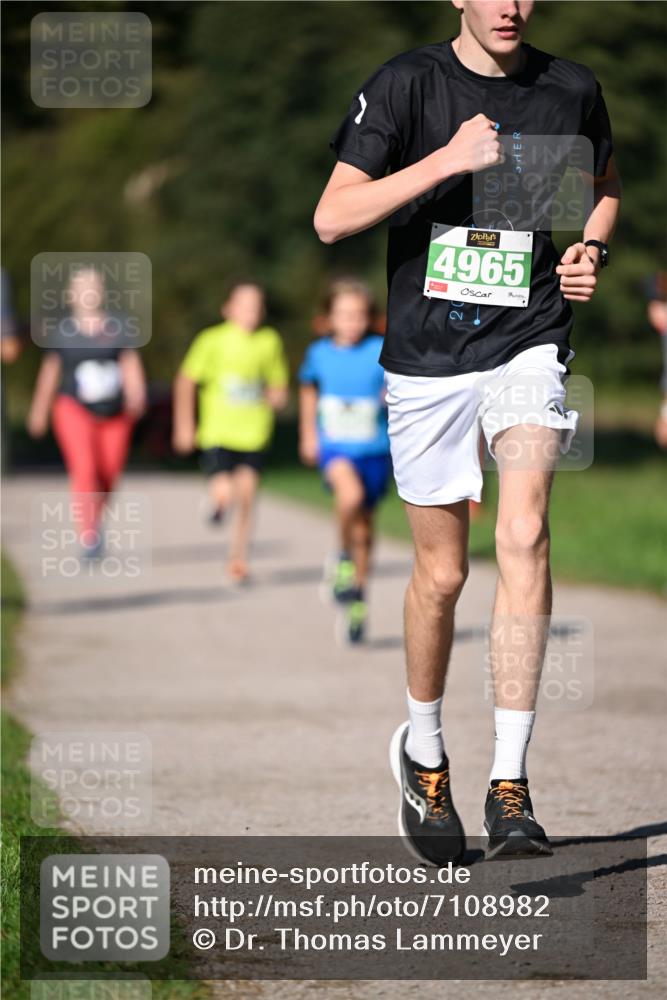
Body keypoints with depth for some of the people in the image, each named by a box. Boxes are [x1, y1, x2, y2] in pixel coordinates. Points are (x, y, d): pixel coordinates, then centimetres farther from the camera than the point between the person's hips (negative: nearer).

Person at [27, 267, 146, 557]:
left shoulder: (118, 327, 0)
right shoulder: (63, 331, 1)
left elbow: (131, 364, -8)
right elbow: (50, 371, 11)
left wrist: (136, 393, -26)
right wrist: (39, 410, 16)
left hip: (114, 413, 2)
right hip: (75, 410, -2)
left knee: (108, 475, 7)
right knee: (84, 470, -21)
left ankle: (94, 520, 39)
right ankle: (88, 538, -21)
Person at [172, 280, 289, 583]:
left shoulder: (269, 341, 2)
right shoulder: (212, 340, -6)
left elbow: (278, 384, 14)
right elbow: (186, 381, 1)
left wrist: (277, 396, -9)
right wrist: (184, 425, -1)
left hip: (253, 433, 3)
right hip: (217, 431, -2)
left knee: (246, 496, -1)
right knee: (224, 494, -14)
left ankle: (238, 560, 14)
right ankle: (217, 502, 25)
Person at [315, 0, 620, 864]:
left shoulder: (570, 89, 5)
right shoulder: (407, 84, -5)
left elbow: (602, 186, 25)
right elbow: (331, 218, -13)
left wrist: (591, 250, 4)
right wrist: (448, 160, -22)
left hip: (527, 346, 1)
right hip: (428, 356, -1)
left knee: (524, 534, -21)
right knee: (441, 572, 8)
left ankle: (509, 786, -19)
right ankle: (422, 753, 35)